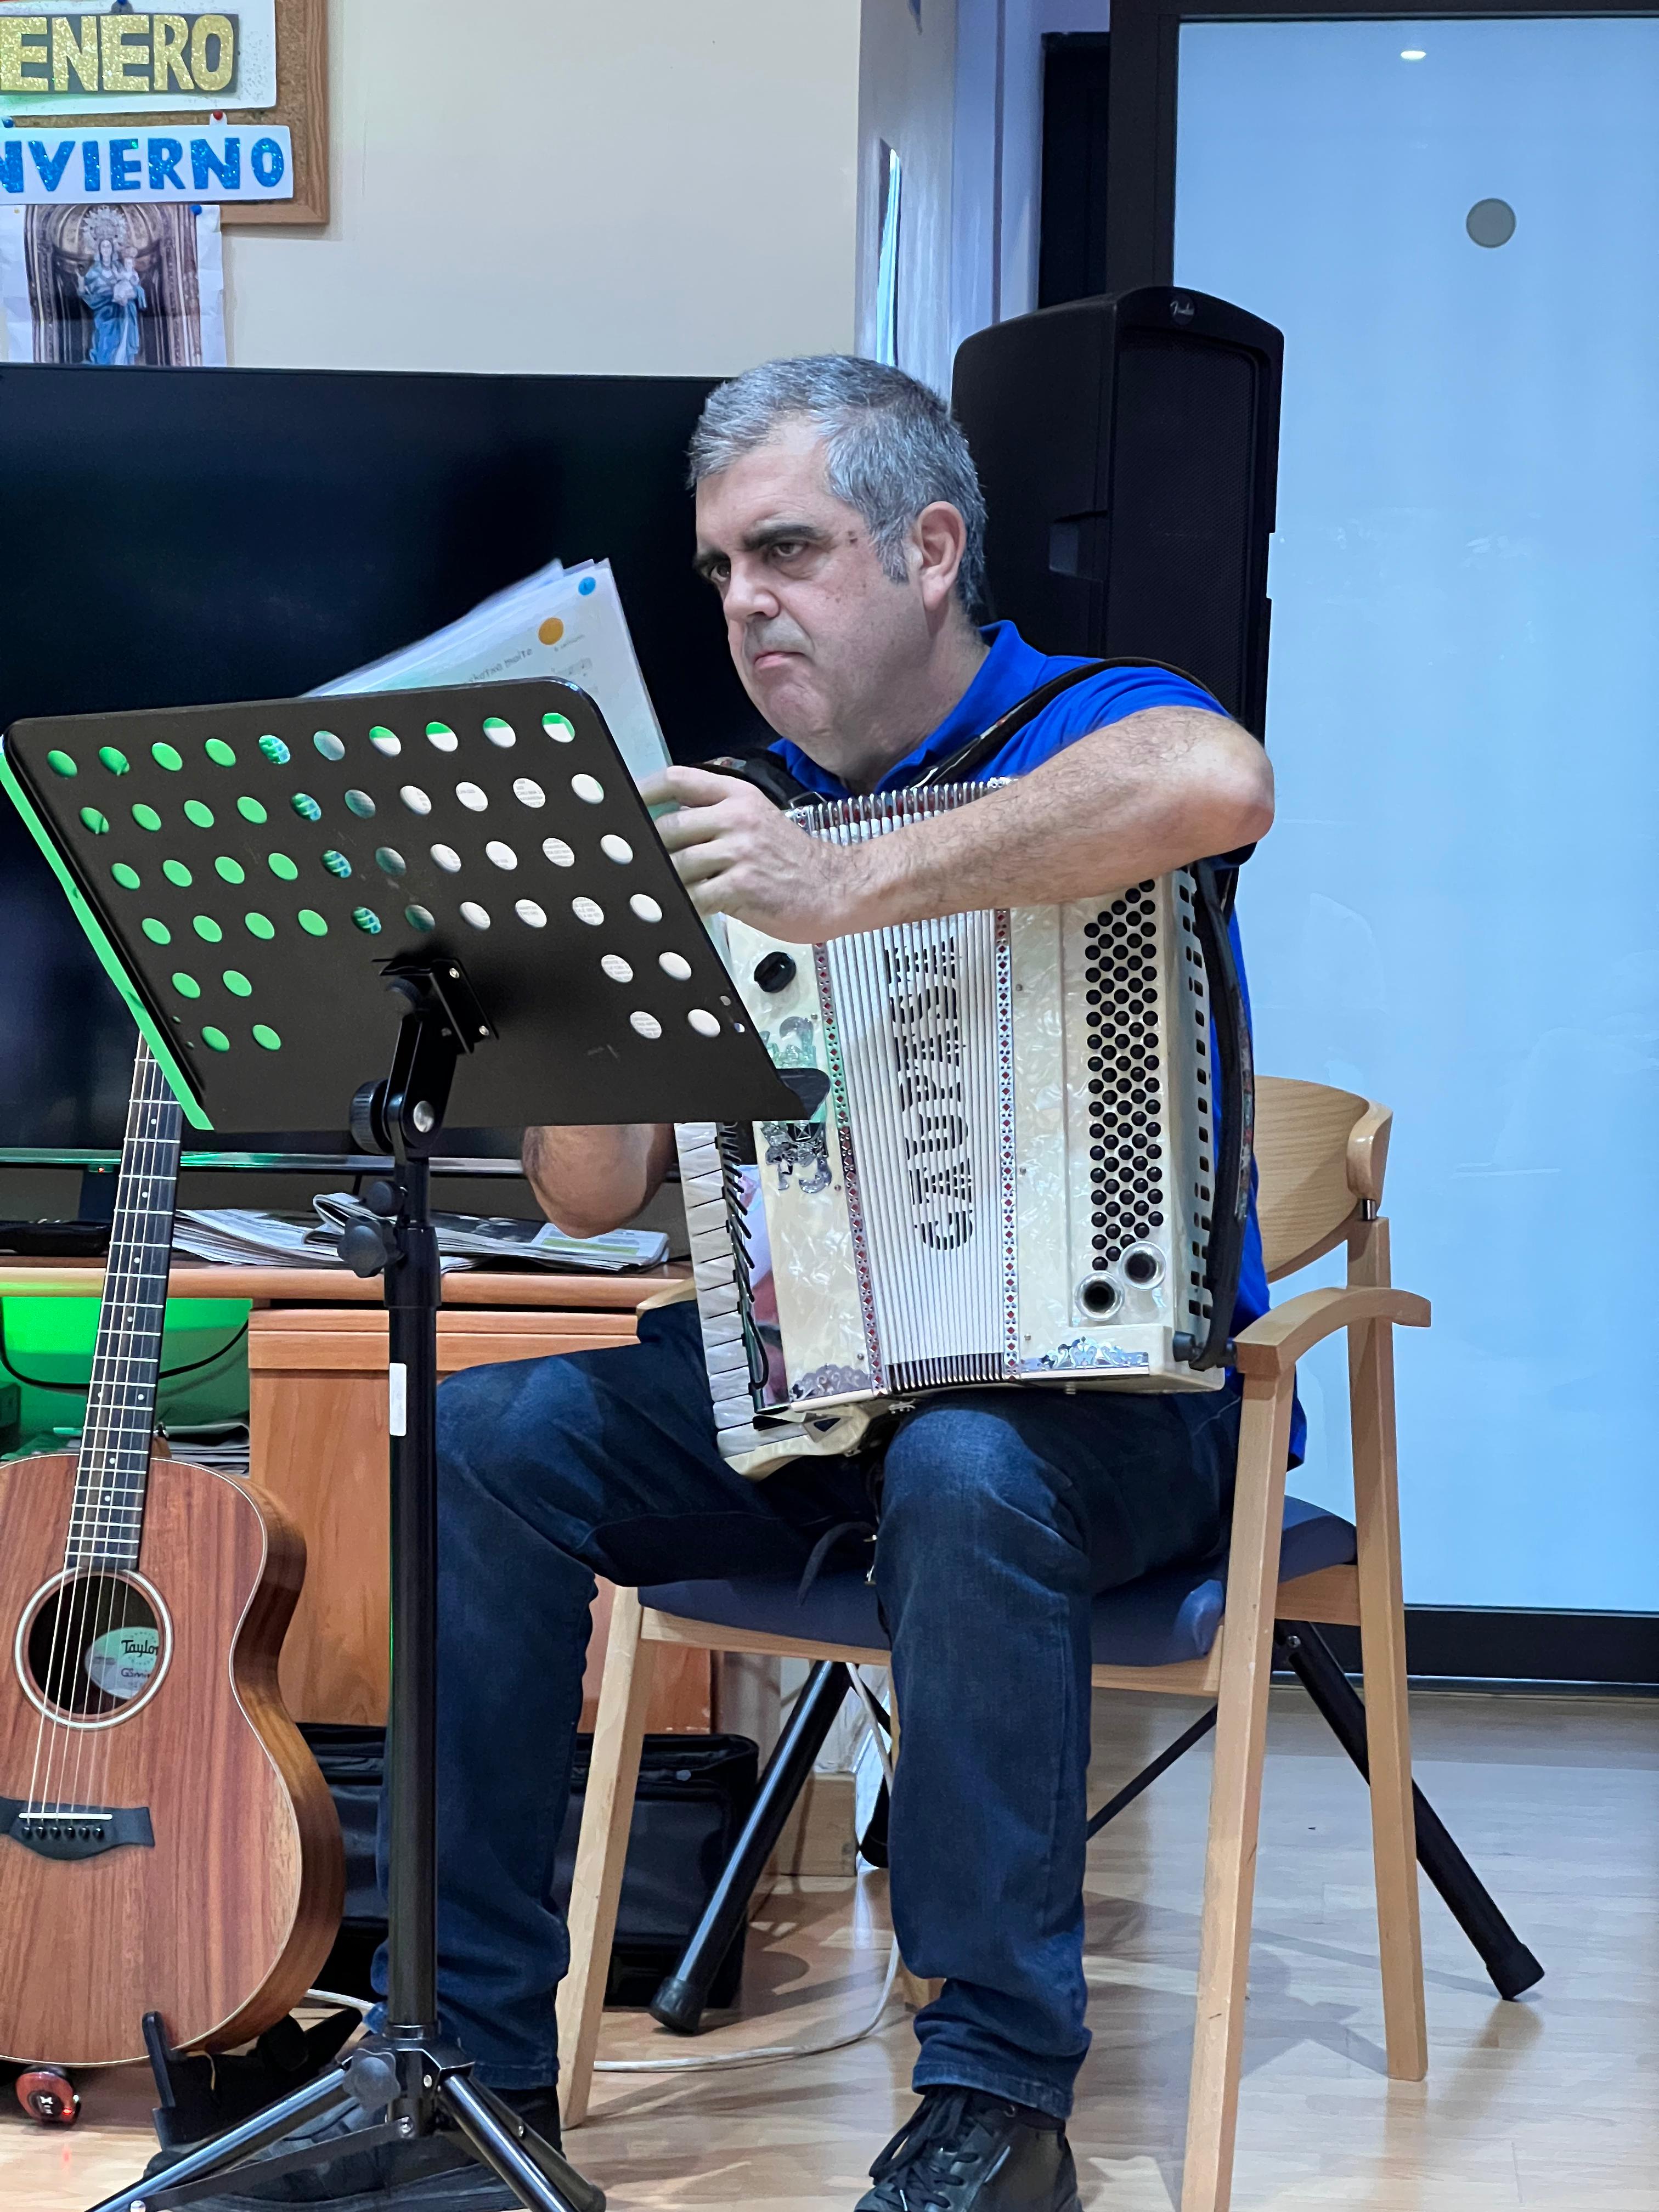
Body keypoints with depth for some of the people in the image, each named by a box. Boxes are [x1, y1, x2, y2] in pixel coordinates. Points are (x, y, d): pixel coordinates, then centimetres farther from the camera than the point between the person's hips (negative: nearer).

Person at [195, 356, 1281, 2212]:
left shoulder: (1078, 731, -7)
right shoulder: (735, 811, 10)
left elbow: (1218, 780, -37)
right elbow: (592, 1197, 5)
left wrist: (848, 893, -37)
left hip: (1116, 1383, -6)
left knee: (964, 1469, -37)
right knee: (487, 1433, -15)